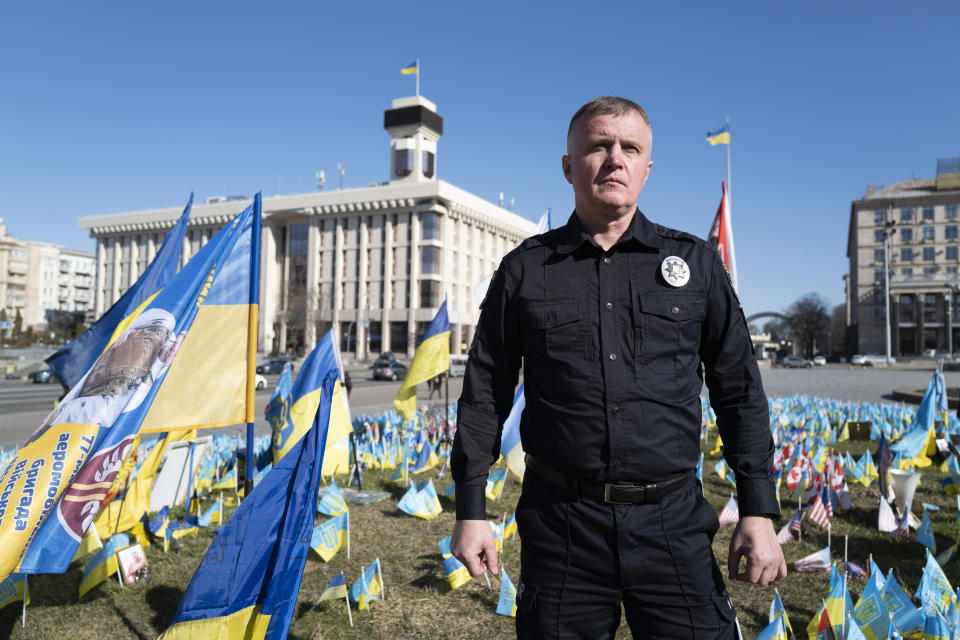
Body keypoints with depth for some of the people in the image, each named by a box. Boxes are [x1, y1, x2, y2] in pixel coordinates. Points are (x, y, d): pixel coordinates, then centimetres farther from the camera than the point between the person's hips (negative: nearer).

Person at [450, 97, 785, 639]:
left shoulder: (696, 263, 6)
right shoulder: (526, 269, 3)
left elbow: (739, 392, 7)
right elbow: (485, 395, 4)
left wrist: (759, 513, 1)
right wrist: (471, 510, 1)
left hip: (673, 519, 1)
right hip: (561, 522, 0)